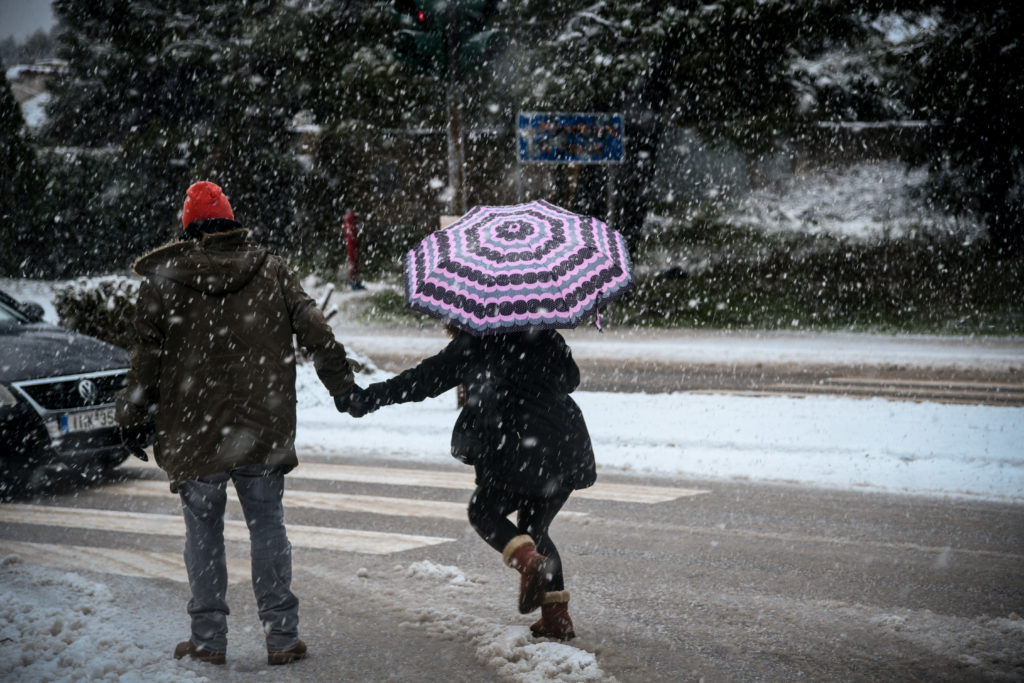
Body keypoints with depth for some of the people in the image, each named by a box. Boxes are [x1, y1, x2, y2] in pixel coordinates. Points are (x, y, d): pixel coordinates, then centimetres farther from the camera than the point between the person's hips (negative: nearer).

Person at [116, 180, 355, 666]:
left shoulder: (165, 280, -2)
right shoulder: (272, 271, 4)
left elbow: (148, 357, 0)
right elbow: (315, 332, 0)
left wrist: (132, 417, 10)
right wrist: (342, 385, 10)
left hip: (195, 431, -1)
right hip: (265, 428, 1)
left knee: (203, 531, 9)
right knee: (267, 527, 9)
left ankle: (208, 639, 10)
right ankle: (282, 637, 7)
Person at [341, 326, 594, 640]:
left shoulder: (470, 345, 4)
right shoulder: (543, 337, 16)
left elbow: (424, 379, 7)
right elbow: (571, 378, 26)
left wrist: (367, 399, 13)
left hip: (521, 453, -6)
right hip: (570, 448, 6)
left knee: (483, 512, 15)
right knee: (534, 527, 20)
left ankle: (529, 560, -15)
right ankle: (557, 616, 9)